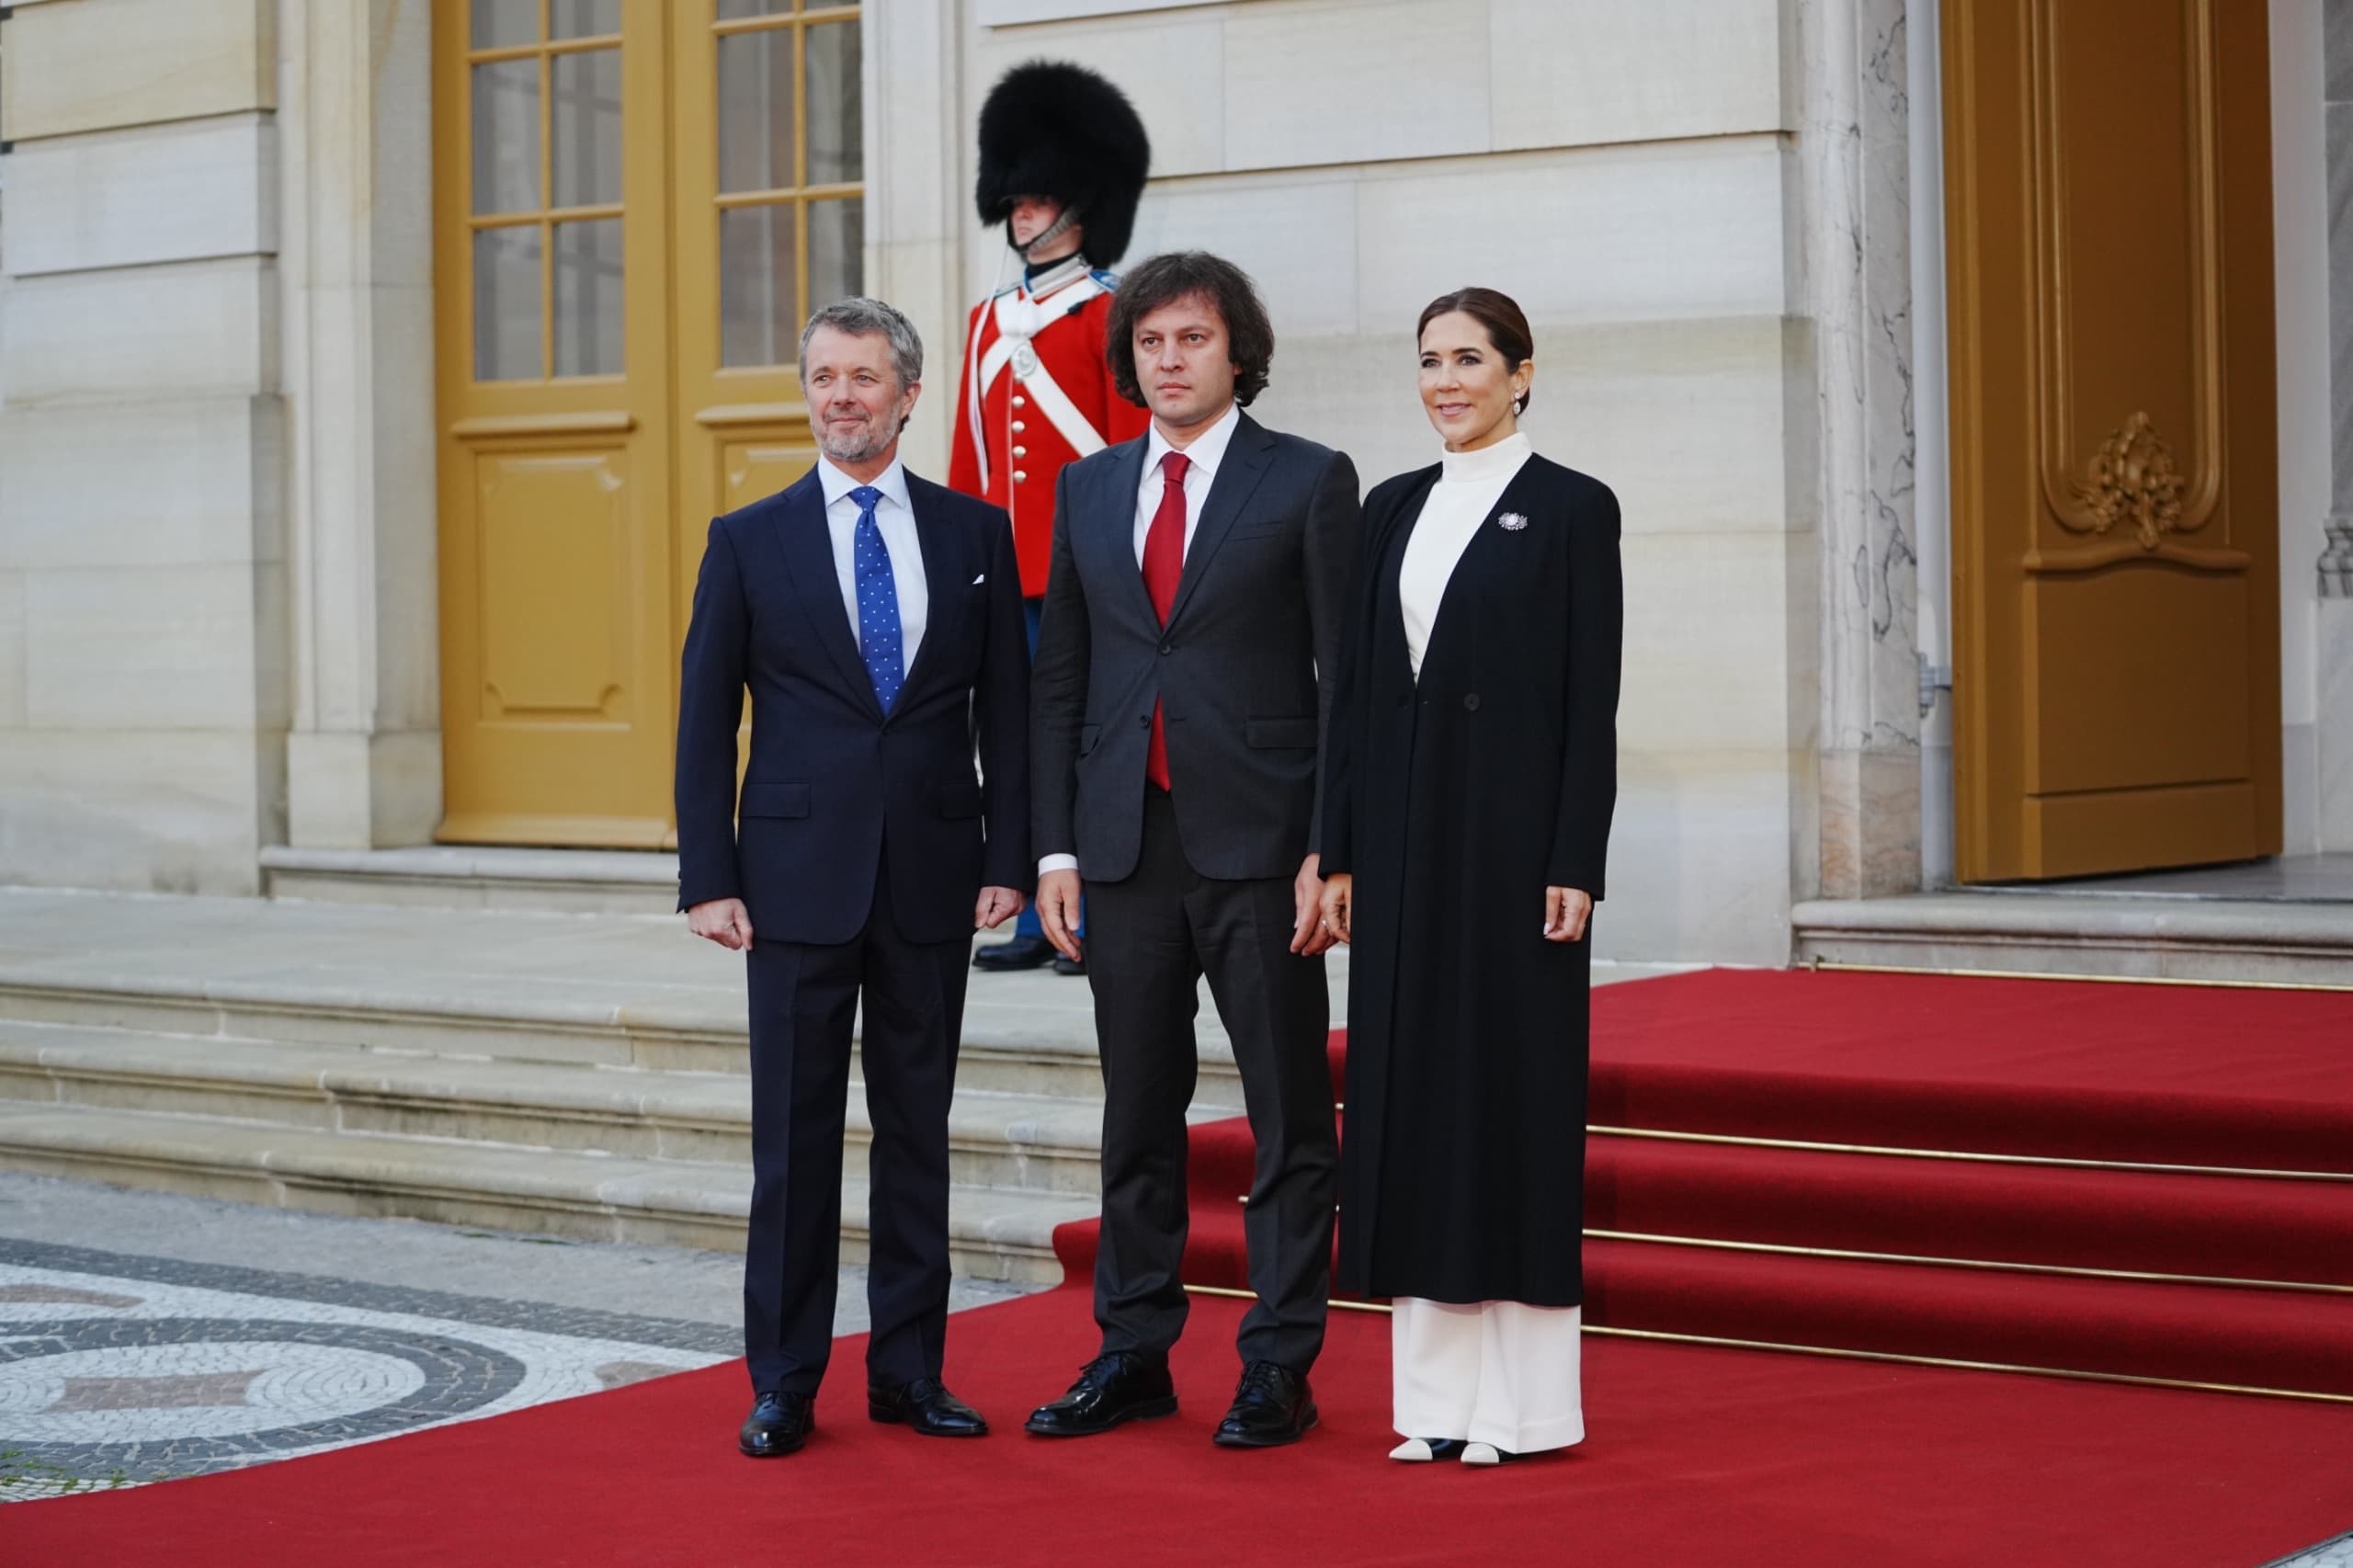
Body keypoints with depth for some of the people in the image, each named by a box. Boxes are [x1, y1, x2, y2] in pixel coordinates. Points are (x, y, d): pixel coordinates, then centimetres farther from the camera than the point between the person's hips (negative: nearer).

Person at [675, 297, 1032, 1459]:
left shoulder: (975, 533, 7)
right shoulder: (749, 541, 3)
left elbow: (1006, 707, 7)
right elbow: (706, 721, 2)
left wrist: (1009, 856, -1)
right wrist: (707, 878, -5)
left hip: (933, 878, 1)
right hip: (798, 876, -1)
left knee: (918, 1131, 8)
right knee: (794, 1141, 2)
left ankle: (909, 1371, 16)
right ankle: (784, 1384, 10)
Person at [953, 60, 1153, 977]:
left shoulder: (1111, 317, -3)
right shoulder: (989, 323, 15)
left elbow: (1134, 453, -7)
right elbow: (969, 460, 17)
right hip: (1007, 572, 6)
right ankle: (1040, 920, 13)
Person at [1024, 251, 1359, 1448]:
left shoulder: (1309, 482, -1)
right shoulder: (1087, 491, 12)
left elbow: (1347, 676, -4)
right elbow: (1058, 678, 13)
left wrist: (1329, 850, -11)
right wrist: (1055, 846, 5)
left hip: (1258, 843, -4)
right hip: (1125, 844, 4)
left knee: (1287, 1118, 1)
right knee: (1137, 1114, 10)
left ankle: (1279, 1369, 8)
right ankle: (1134, 1356, 19)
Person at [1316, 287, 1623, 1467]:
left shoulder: (1571, 509, -3)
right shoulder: (1394, 508, 12)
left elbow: (1591, 703, -7)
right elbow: (1359, 689, 11)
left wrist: (1575, 866, -13)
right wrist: (1339, 853, 6)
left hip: (1513, 831, -5)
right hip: (1405, 836, 6)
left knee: (1515, 1082, -2)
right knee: (1413, 1086, 6)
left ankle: (1520, 1399, 5)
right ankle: (1437, 1391, 12)